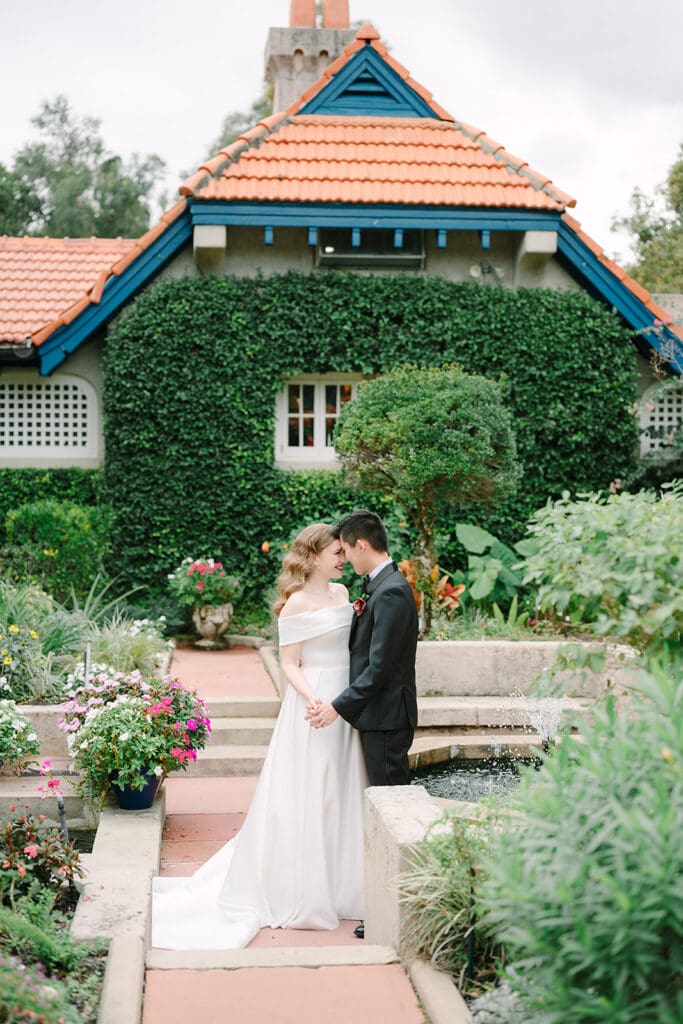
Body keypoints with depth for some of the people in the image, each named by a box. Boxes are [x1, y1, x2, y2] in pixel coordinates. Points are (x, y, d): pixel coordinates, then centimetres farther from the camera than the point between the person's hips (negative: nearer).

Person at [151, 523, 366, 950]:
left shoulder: (341, 592, 11)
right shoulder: (297, 603, -10)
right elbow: (290, 664, -12)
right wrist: (312, 698, -26)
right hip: (314, 705, -7)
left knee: (339, 798, 12)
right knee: (307, 799, -2)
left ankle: (334, 887, 23)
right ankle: (299, 895, 8)